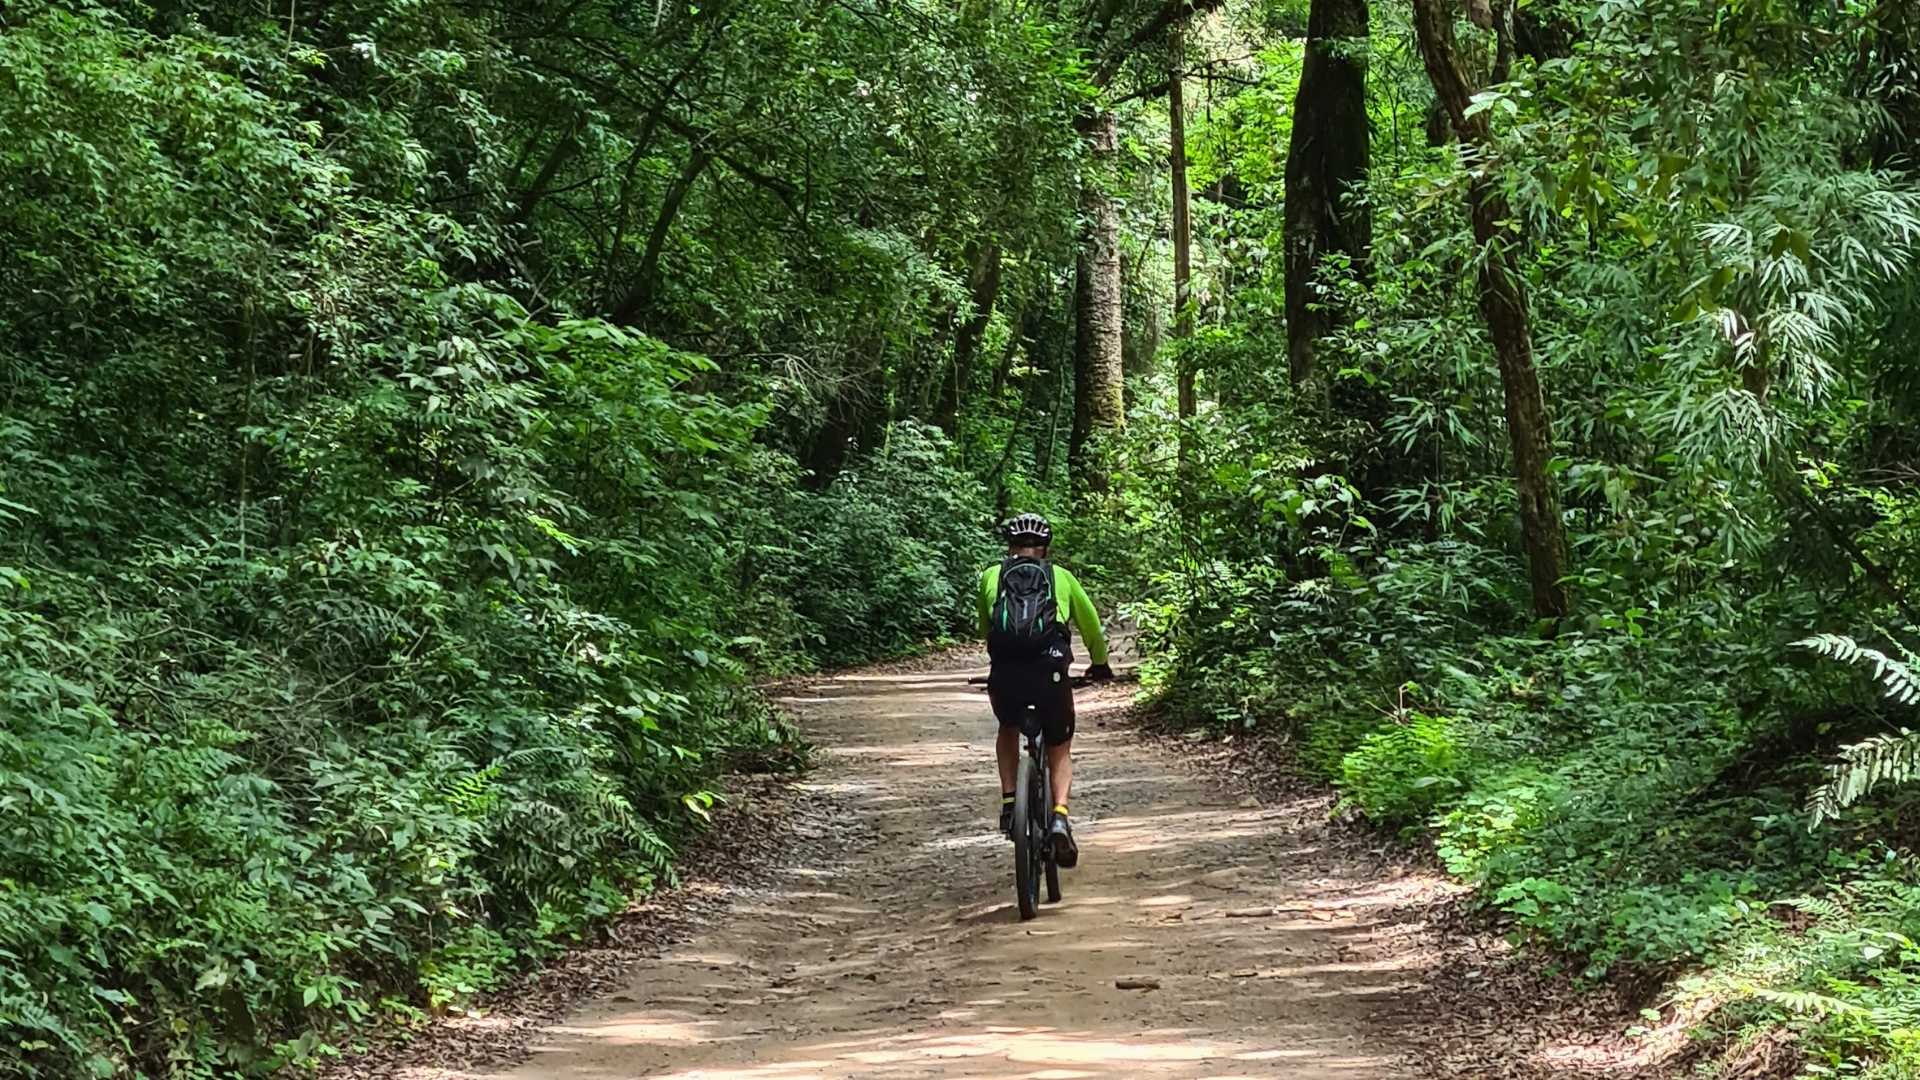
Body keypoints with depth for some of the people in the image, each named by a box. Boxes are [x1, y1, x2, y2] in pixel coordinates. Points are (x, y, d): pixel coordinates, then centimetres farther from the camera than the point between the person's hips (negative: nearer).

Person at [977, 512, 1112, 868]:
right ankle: (1059, 816, -4)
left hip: (1004, 678, 1)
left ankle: (1009, 803, 20)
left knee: (1008, 730, 33)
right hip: (1050, 676, -1)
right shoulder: (1061, 578, 18)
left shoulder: (991, 577, 18)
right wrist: (1100, 664, 46)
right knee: (1060, 753, 19)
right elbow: (1091, 626, 28)